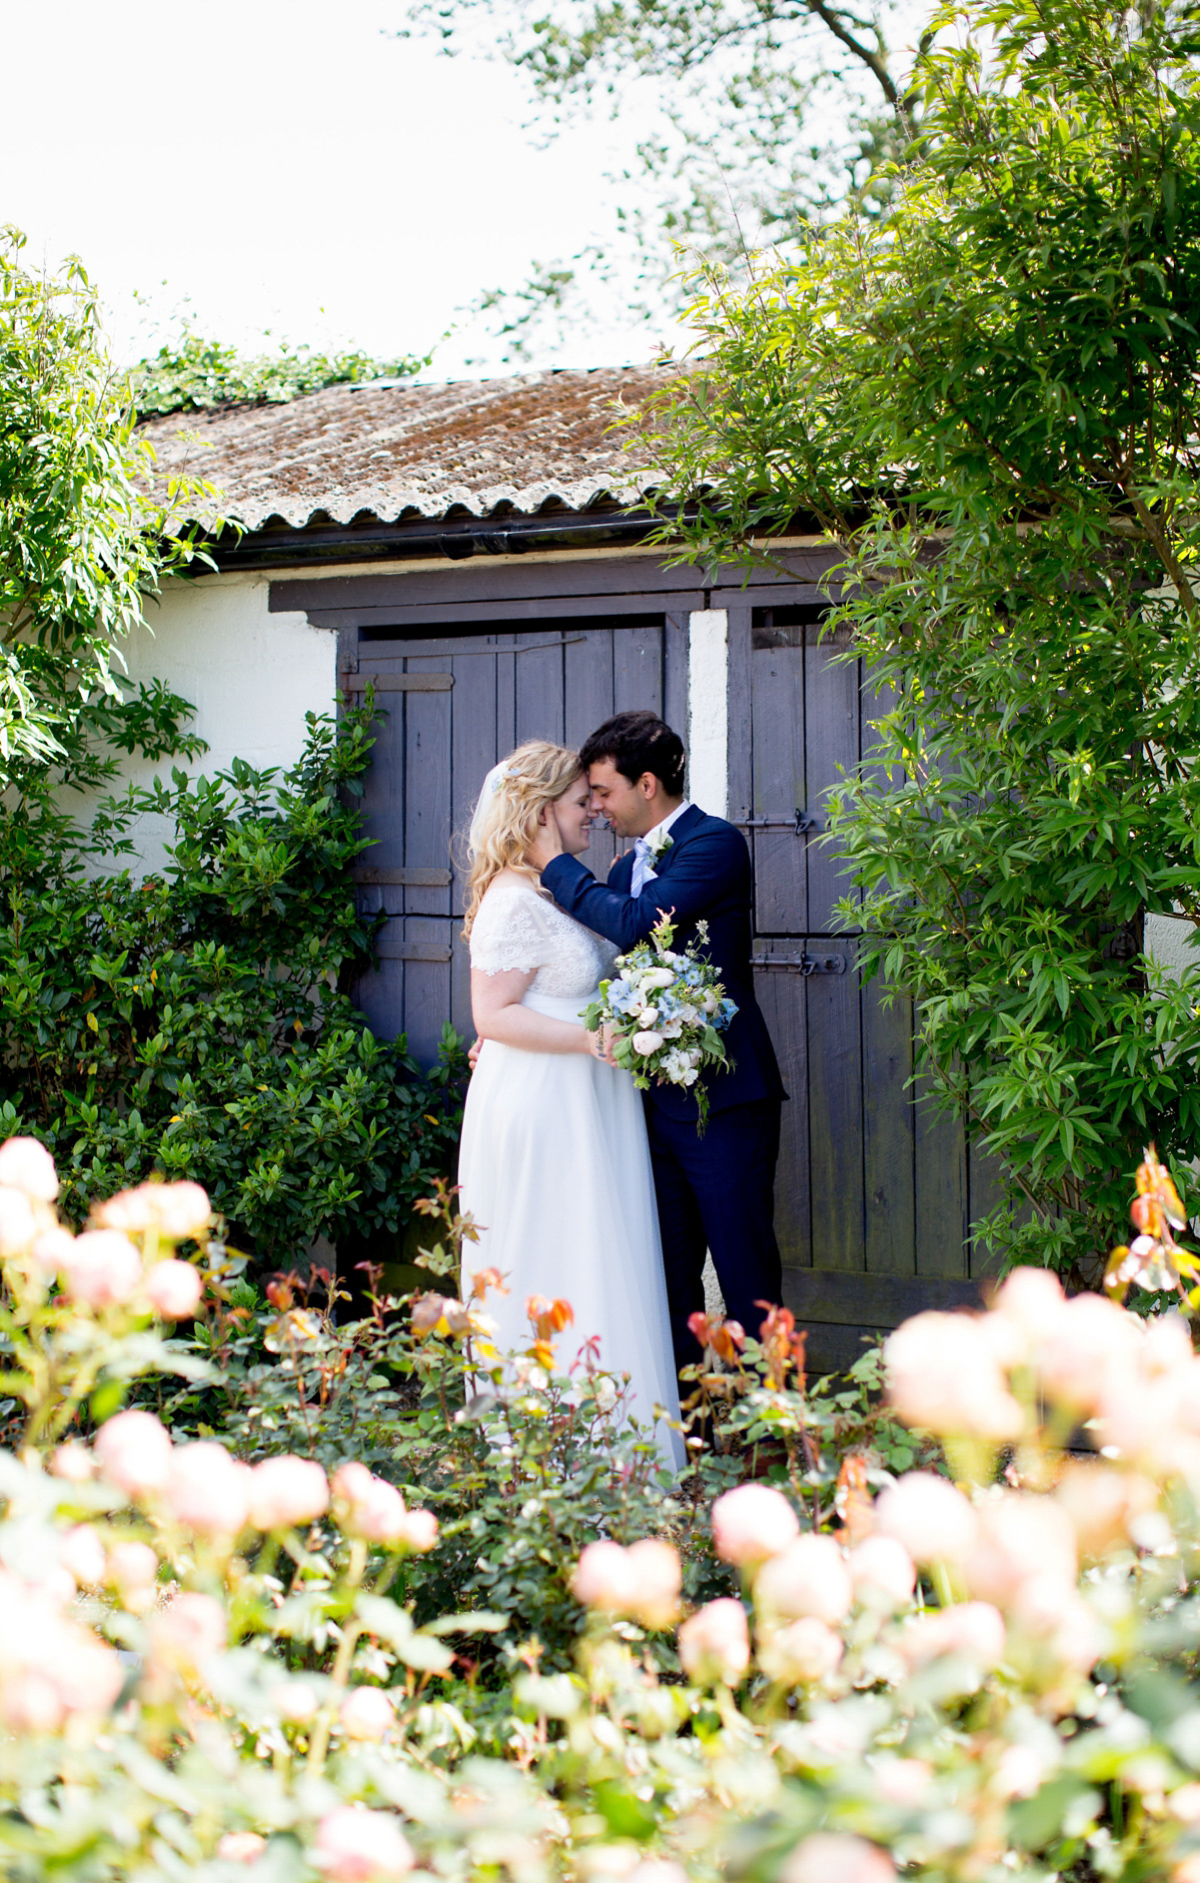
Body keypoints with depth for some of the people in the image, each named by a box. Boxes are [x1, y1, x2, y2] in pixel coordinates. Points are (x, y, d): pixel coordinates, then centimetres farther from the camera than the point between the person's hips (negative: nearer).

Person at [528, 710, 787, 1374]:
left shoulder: (715, 842, -9)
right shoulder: (627, 866, 17)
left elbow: (636, 924, -21)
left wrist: (557, 864, -9)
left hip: (722, 1095, -8)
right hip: (658, 1095, 8)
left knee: (746, 1275, -4)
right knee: (668, 1277, 10)